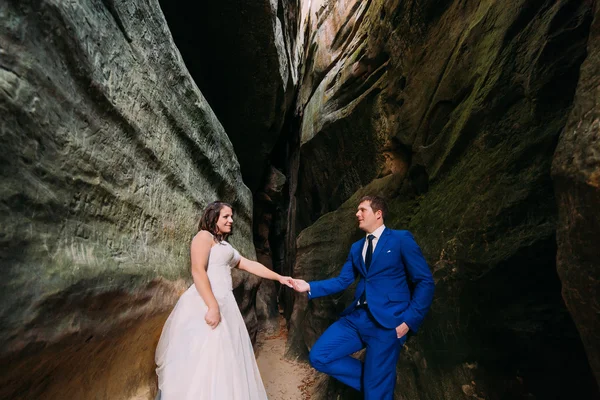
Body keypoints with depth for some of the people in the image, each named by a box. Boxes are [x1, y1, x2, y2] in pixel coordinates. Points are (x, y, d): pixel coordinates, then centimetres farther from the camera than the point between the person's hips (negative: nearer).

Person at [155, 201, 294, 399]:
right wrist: (213, 307, -22)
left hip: (224, 302, 9)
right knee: (203, 358, -5)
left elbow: (250, 265, 21)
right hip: (206, 303, -9)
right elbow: (198, 271, -15)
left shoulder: (225, 246, 24)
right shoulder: (204, 236, -2)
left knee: (224, 357, 10)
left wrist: (279, 277, 16)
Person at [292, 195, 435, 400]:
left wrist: (409, 320, -12)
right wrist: (309, 286, 0)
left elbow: (425, 282, -5)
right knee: (318, 357, 2)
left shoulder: (401, 239, -3)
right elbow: (342, 281, 11)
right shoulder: (356, 247, 15)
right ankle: (370, 380, 18)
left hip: (387, 322, -6)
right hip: (356, 317, 6)